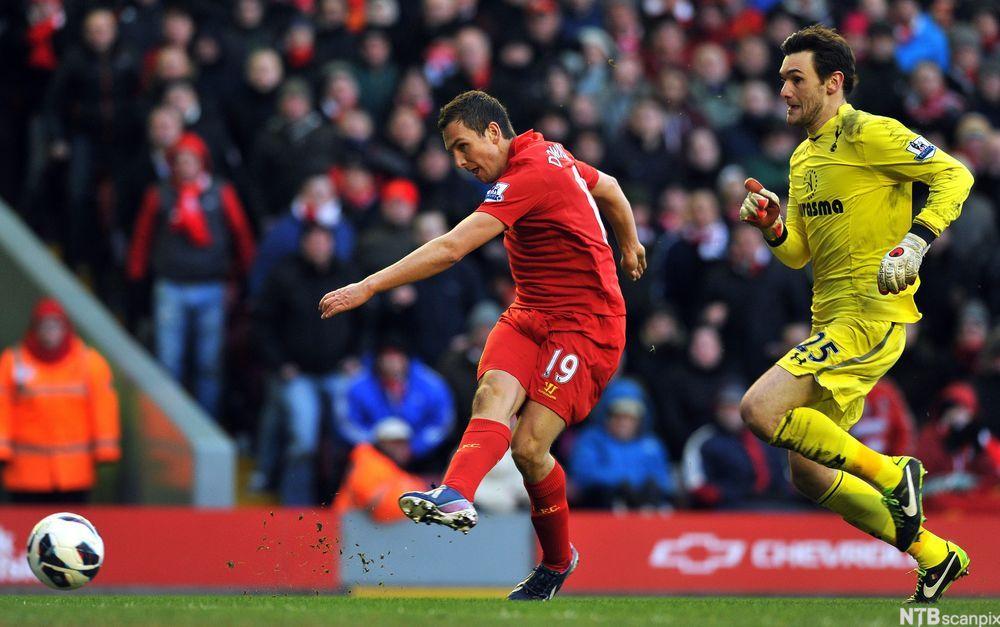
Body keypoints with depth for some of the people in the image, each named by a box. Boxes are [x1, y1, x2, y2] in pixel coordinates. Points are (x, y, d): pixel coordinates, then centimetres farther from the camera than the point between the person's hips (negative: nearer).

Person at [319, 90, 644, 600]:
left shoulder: (529, 176, -20)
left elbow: (449, 249, -27)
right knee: (493, 392, -21)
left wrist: (368, 287, -28)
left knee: (529, 446, -18)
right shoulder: (547, 154, 9)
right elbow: (609, 189, 28)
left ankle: (558, 559, -5)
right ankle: (455, 494, -34)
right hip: (531, 312, 8)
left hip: (585, 325, -8)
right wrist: (629, 247, 46)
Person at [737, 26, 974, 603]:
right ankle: (936, 556, 19)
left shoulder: (869, 134, -9)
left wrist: (916, 241, -22)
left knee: (760, 410, -23)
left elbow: (955, 175, -11)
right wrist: (772, 227, 1)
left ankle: (890, 474, -9)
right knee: (809, 475, 8)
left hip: (874, 316, -9)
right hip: (833, 319, 9)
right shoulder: (803, 158, 17)